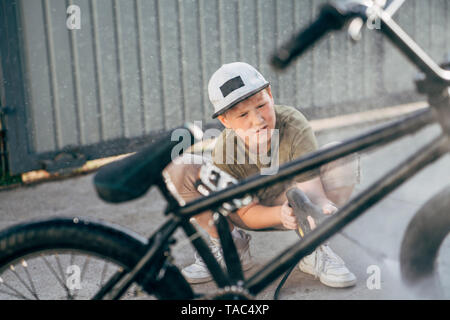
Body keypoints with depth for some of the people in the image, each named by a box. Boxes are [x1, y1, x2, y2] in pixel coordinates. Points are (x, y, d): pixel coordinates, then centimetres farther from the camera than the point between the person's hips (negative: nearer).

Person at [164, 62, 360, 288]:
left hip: (290, 201, 0)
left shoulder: (295, 126, -29)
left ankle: (314, 248, -11)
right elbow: (248, 213, -20)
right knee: (176, 168, -25)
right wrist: (281, 214, -43)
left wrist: (325, 208, -57)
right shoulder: (224, 154, -26)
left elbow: (312, 189, -32)